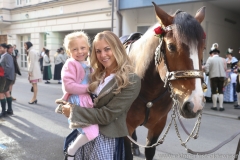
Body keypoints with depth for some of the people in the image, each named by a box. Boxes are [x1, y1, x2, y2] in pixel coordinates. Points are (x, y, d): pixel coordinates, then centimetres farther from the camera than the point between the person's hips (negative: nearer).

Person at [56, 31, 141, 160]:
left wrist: (73, 111, -17)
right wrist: (66, 104, -7)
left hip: (107, 140, -5)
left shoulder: (131, 81, -17)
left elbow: (106, 116, -21)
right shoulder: (96, 75, 3)